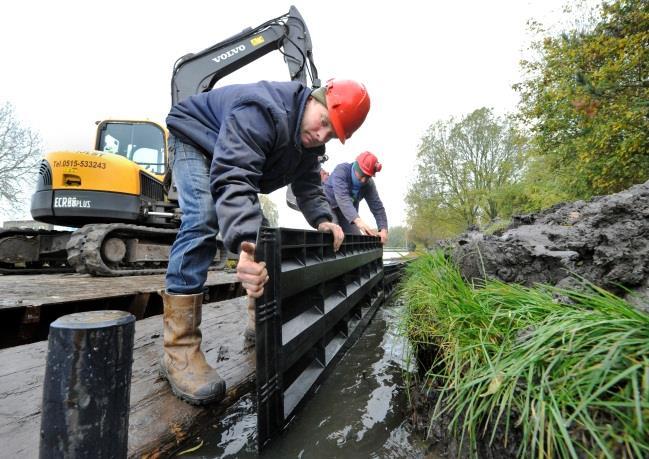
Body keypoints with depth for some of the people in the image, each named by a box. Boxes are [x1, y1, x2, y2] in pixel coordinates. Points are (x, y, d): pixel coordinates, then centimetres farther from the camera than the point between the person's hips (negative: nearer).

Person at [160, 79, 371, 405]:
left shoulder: (309, 141, -11)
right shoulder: (262, 111, -38)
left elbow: (308, 187, -9)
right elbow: (233, 178, -49)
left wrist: (322, 220, -29)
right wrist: (245, 242, -64)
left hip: (236, 160, 8)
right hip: (194, 137, -7)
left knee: (259, 230, 1)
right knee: (203, 221, -31)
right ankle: (179, 350, -27)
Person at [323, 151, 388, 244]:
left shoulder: (369, 184, -11)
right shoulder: (341, 170, -27)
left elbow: (377, 206, -16)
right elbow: (342, 197, -43)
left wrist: (383, 229, -33)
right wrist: (358, 220, -57)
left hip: (348, 213, 6)